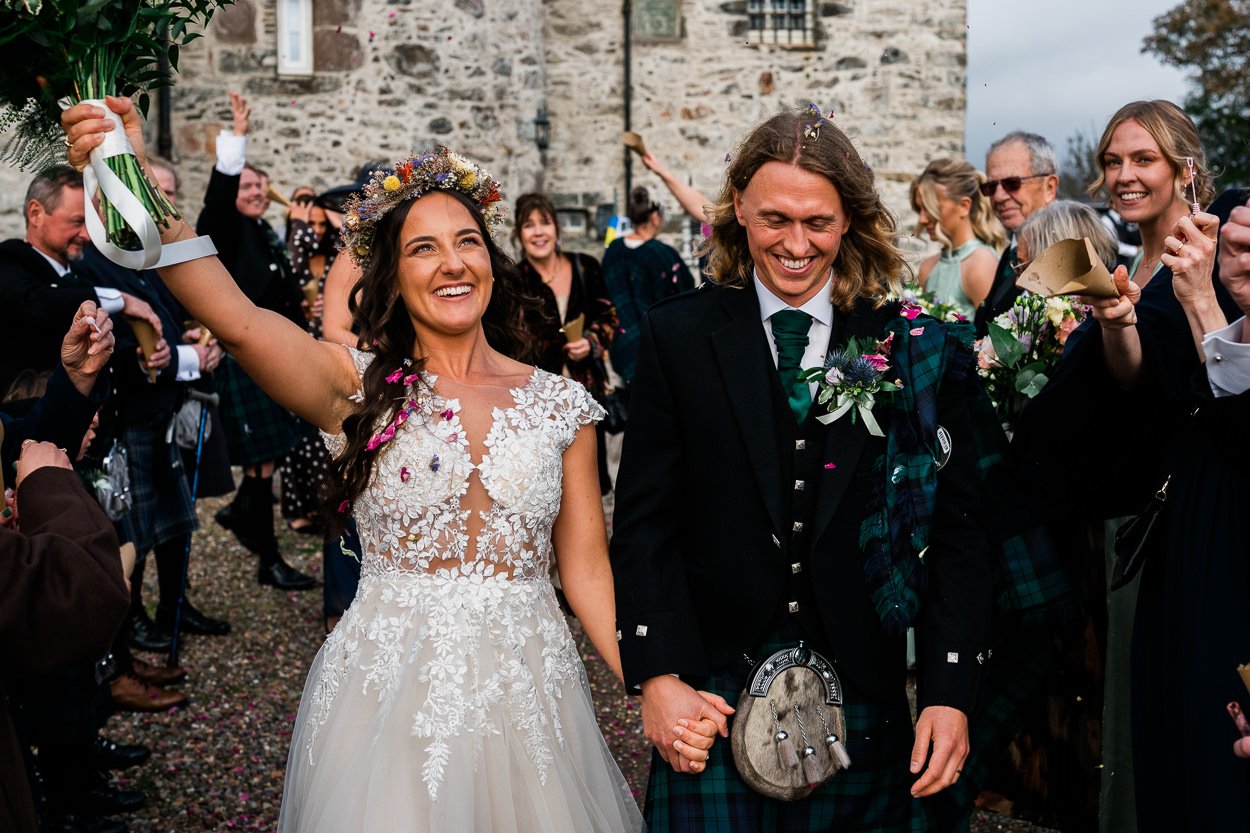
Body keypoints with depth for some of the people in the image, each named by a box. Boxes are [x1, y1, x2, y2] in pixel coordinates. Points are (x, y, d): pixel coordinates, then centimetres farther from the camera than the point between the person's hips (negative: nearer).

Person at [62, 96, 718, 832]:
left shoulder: (560, 405, 2)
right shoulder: (359, 389, -4)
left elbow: (588, 572, 3)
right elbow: (234, 319, -22)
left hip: (525, 692, 2)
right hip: (386, 687, -1)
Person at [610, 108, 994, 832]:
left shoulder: (916, 349, 1)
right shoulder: (678, 336, 1)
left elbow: (955, 534, 1)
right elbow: (646, 523, 0)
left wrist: (951, 693, -6)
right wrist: (658, 675, -8)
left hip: (863, 705, 1)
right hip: (713, 695, 0)